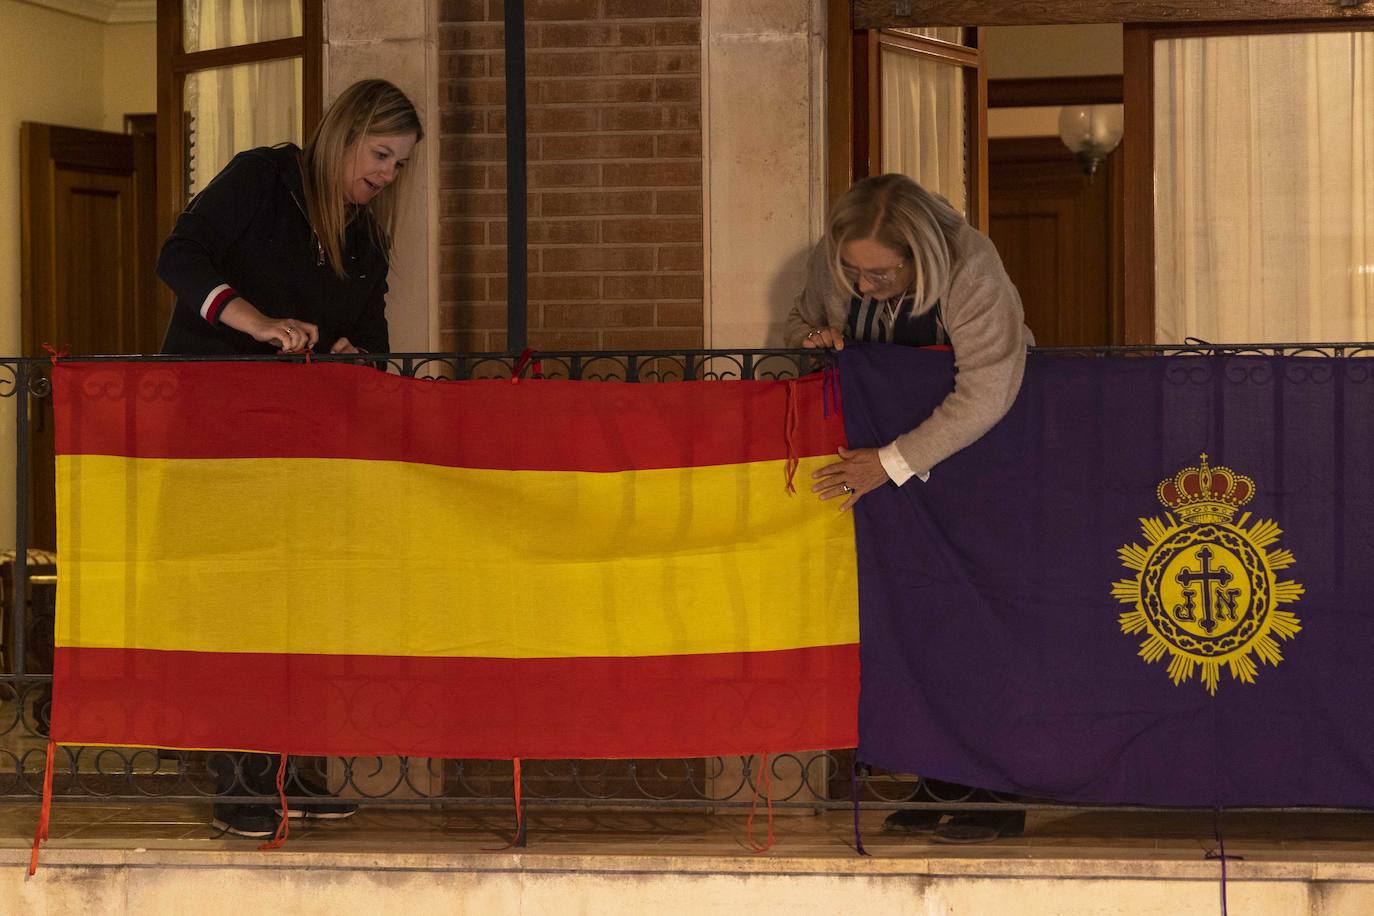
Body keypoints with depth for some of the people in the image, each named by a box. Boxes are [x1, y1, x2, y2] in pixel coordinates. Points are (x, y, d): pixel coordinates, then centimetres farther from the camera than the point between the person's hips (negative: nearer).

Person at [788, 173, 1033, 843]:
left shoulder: (971, 272, -30)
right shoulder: (832, 266, -12)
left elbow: (984, 397, -34)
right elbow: (802, 321, 10)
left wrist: (892, 463, -35)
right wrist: (813, 341, -16)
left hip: (980, 448, -5)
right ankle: (944, 782, 6)